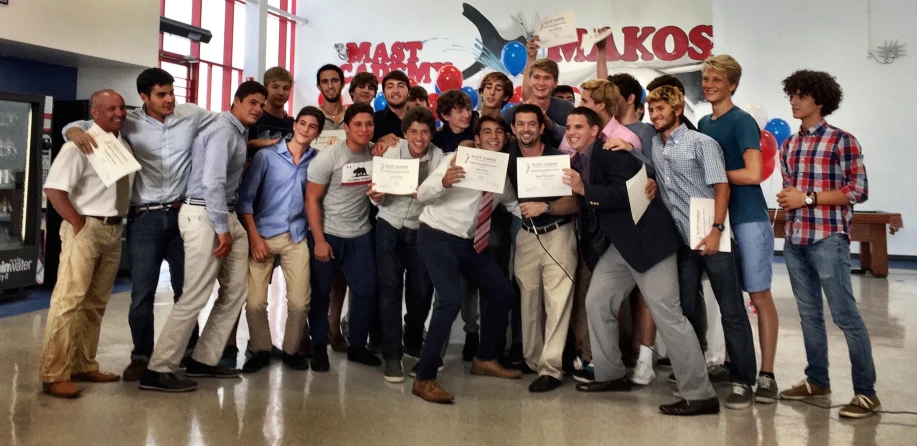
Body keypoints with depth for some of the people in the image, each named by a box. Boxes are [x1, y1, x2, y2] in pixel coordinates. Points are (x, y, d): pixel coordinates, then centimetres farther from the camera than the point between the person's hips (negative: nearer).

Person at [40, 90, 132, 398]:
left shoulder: (124, 145, 12)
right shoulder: (81, 143, -11)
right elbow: (54, 189, -17)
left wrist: (118, 222, 9)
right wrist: (80, 226, -17)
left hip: (114, 230, 8)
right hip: (85, 228, -8)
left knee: (96, 303, 13)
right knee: (69, 300, -9)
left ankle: (84, 366, 23)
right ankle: (53, 375, -4)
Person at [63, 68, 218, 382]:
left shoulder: (191, 115, 1)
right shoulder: (129, 123, -1)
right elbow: (78, 125, 2)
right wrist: (75, 131, -21)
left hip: (182, 214, 1)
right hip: (145, 218, -1)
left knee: (187, 287, 13)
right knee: (142, 293, 2)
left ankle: (190, 350, 29)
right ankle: (141, 356, 19)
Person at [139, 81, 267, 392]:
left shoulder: (239, 133, 17)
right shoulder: (223, 132, -12)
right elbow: (213, 183, -22)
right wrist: (222, 229, -21)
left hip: (226, 215, 10)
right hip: (205, 215, -10)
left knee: (234, 291, 11)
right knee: (196, 296, -10)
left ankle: (204, 360, 19)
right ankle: (158, 370, -4)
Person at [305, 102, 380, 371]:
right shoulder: (328, 157, -12)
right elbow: (312, 199, -11)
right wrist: (319, 240, -15)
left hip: (361, 235, 4)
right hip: (327, 234, -3)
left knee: (366, 291, 4)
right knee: (320, 292, 6)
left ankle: (357, 346, 20)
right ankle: (319, 348, 21)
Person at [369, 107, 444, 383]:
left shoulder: (438, 156, -8)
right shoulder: (392, 153, -6)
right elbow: (381, 200, -5)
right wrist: (375, 196, -27)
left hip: (421, 228, 1)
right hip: (390, 226, -1)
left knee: (422, 288, 4)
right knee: (390, 286, -5)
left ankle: (413, 343, 30)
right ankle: (392, 354, 3)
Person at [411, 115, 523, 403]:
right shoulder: (458, 159, -13)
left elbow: (512, 204, 19)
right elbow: (422, 193, -21)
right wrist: (444, 181, -42)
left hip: (471, 242, 8)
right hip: (438, 237, -8)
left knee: (502, 293, 12)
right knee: (451, 299, -25)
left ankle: (485, 359, 30)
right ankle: (424, 378, -17)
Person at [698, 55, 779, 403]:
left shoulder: (743, 122, -9)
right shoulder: (703, 124, 12)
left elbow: (753, 174, -19)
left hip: (748, 219, -7)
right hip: (717, 218, 7)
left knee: (759, 296, -1)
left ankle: (766, 375, 6)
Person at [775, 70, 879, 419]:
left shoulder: (842, 141, -5)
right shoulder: (789, 145, 13)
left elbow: (858, 190, -9)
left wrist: (807, 198, -14)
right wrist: (786, 200, -1)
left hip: (828, 239, -6)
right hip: (795, 240, 6)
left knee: (845, 315, -4)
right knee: (809, 313, 13)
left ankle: (866, 392, 4)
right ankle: (817, 380, 24)